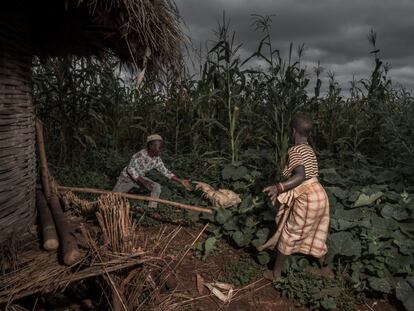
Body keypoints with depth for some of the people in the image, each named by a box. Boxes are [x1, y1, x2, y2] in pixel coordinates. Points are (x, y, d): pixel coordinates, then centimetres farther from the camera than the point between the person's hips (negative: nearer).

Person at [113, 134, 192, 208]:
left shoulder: (157, 160, -14)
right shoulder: (140, 155, -33)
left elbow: (166, 172, -8)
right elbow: (130, 170, -32)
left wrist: (181, 181, -16)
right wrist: (144, 182, -37)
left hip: (139, 178, 5)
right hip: (126, 178, -5)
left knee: (157, 187, -13)